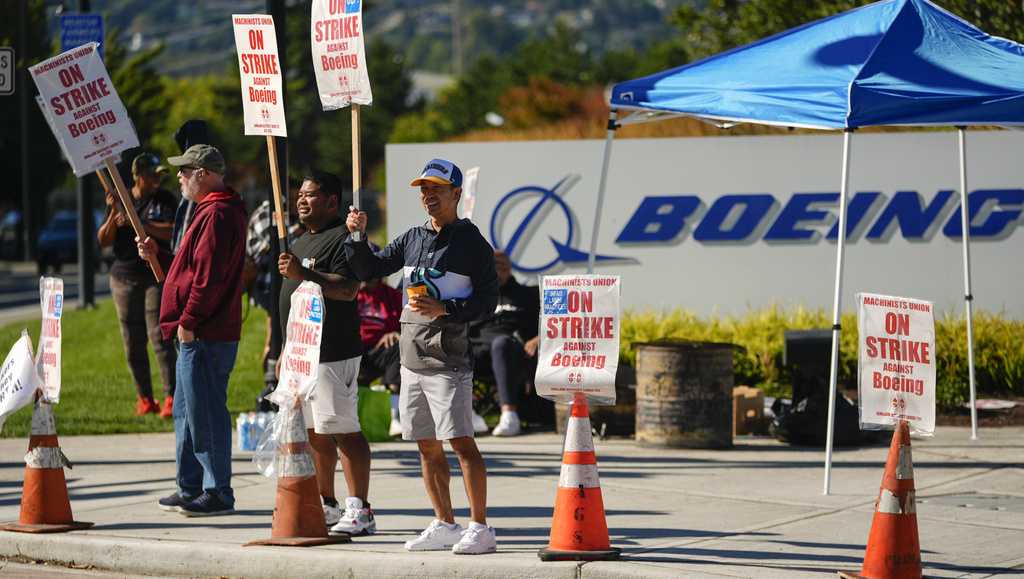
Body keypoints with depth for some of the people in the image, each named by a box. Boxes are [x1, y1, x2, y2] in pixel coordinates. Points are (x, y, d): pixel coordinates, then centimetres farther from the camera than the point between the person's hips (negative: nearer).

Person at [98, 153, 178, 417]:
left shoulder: (164, 199, 2)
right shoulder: (121, 199, 8)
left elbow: (172, 231, -14)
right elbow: (103, 241, 5)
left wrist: (137, 223, -19)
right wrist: (114, 215, -12)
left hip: (157, 277, -3)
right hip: (125, 277, 3)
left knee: (160, 336, -12)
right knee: (133, 343, 5)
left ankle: (171, 398, -13)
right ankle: (144, 398, 12)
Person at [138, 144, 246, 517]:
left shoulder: (217, 215, -16)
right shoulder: (212, 210, 19)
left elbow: (208, 276, -22)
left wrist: (188, 321, -19)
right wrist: (157, 254, 18)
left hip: (204, 335, -11)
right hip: (198, 333, 11)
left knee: (205, 412, -7)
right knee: (188, 412, 16)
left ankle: (218, 493, -4)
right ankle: (191, 489, 23)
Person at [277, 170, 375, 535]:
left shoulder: (343, 238, -10)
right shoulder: (302, 241, 22)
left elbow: (348, 289, -23)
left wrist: (303, 274, -29)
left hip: (332, 354, -10)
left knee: (344, 430, -10)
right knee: (314, 433, 13)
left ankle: (359, 511, -10)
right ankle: (326, 506, 20)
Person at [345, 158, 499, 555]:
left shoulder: (472, 243, -4)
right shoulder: (412, 239, 15)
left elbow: (487, 301, -8)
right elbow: (368, 270, 19)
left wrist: (444, 309, -20)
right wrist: (358, 237, 4)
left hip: (447, 358, -7)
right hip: (411, 357, 7)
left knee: (461, 442, -11)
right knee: (427, 446, 10)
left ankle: (480, 529, -10)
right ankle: (444, 526, 18)